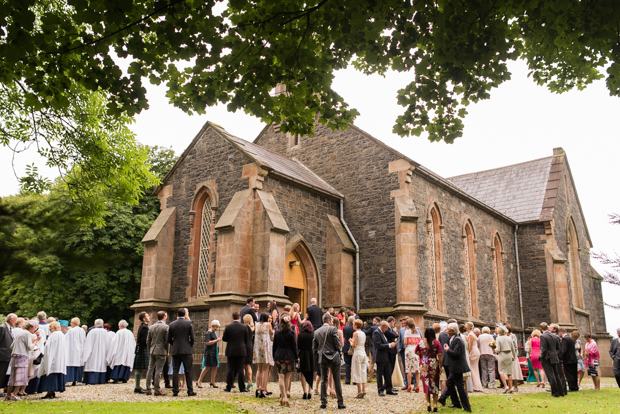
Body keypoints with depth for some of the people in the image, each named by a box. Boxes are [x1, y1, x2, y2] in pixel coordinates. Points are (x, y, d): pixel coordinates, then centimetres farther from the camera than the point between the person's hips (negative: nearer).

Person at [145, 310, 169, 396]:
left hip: (152, 351, 5)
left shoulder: (152, 327, 10)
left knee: (150, 370, 9)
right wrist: (167, 352, 1)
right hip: (161, 351, -5)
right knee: (158, 370, -3)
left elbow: (148, 340, 13)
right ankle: (157, 390, -1)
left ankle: (148, 389, 12)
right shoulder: (165, 327, -8)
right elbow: (167, 341, -10)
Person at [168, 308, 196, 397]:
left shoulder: (171, 324, 4)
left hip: (175, 351, 2)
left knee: (175, 371, 6)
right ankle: (190, 391, 2)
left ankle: (175, 391, 4)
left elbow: (169, 339, 7)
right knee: (188, 371, 3)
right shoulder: (189, 323, -3)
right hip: (186, 350, -2)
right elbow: (192, 338, -4)